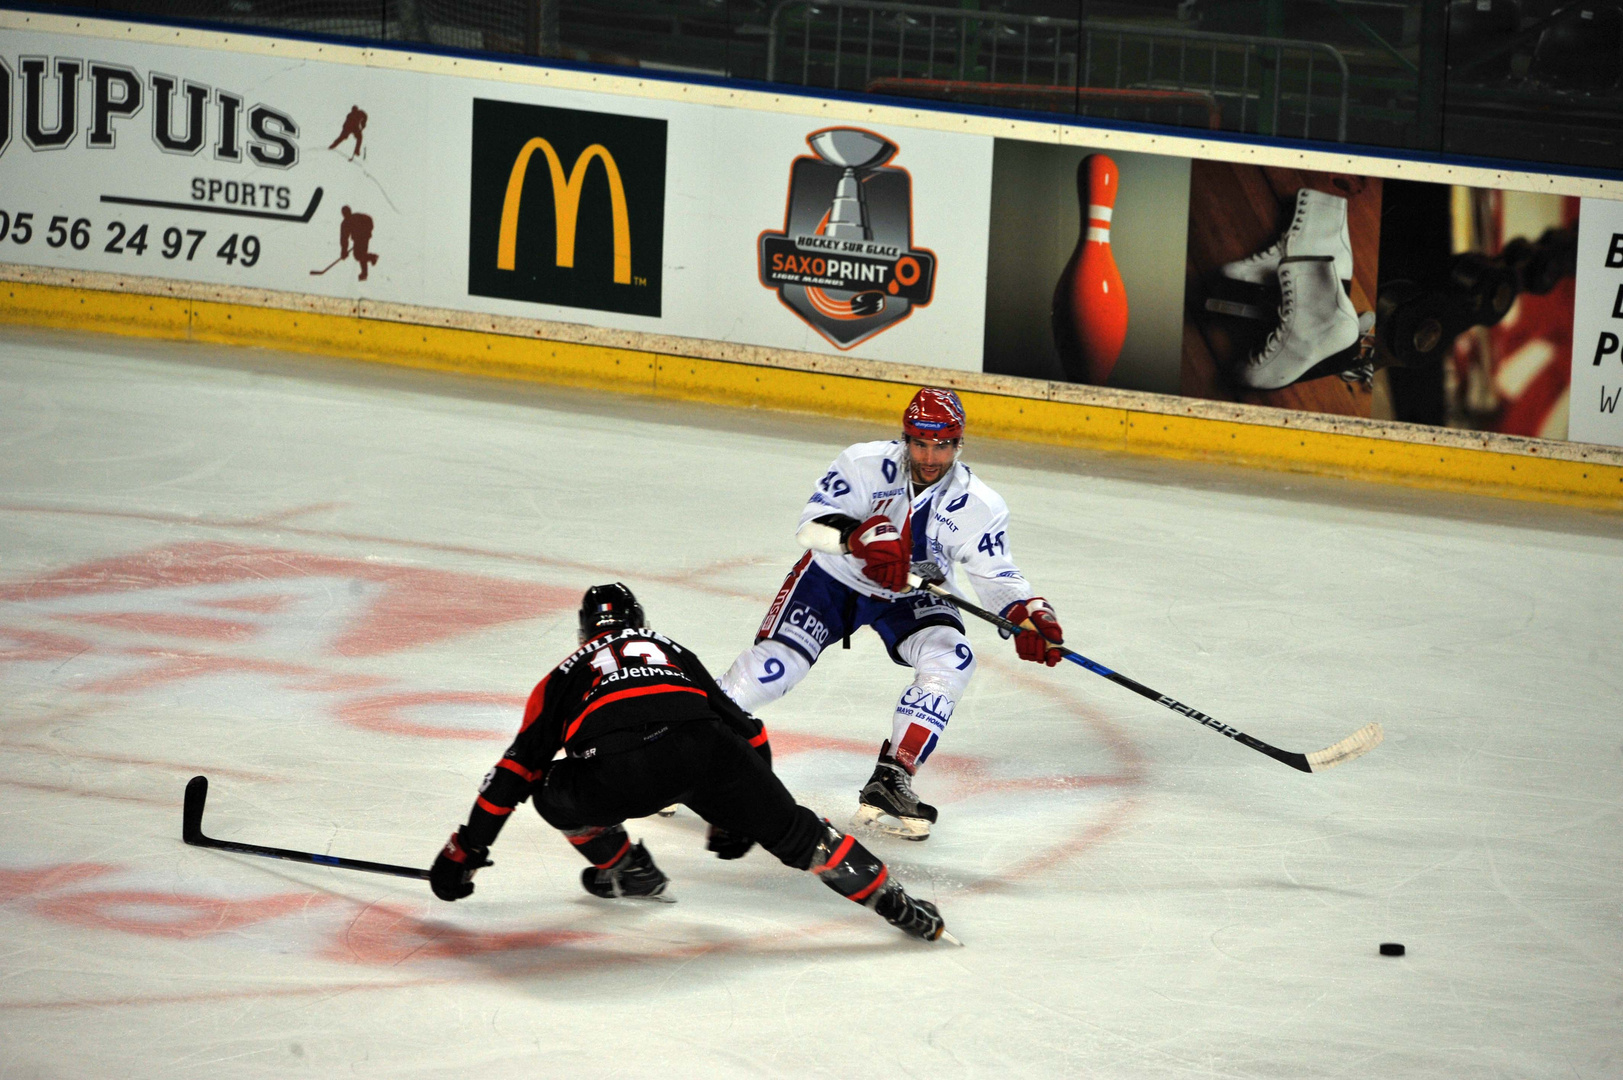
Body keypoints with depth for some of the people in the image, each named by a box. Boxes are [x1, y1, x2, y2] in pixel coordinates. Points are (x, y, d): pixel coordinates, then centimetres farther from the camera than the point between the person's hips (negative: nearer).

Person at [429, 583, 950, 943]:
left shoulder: (565, 675, 34)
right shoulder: (672, 652, 39)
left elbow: (515, 770, 31)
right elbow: (748, 733, 37)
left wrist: (466, 850, 36)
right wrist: (739, 816, 47)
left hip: (617, 772, -2)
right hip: (705, 751, 2)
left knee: (554, 791, 27)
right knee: (797, 835, 16)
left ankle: (627, 870, 28)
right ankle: (898, 906, 11)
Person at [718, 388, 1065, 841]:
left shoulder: (977, 505, -17)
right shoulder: (865, 464, -23)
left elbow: (996, 576, -14)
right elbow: (812, 523, -27)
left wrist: (1029, 614, -34)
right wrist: (858, 535, -47)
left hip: (910, 598, 2)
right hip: (835, 579, -2)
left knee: (951, 659, -25)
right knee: (774, 664, -20)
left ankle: (890, 781, -22)